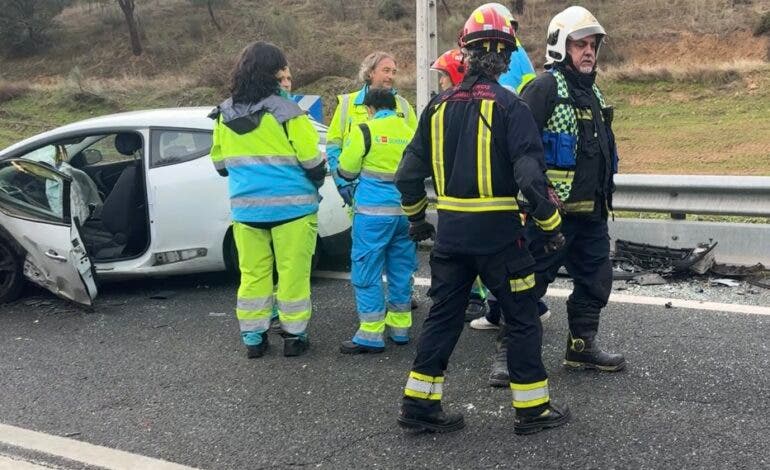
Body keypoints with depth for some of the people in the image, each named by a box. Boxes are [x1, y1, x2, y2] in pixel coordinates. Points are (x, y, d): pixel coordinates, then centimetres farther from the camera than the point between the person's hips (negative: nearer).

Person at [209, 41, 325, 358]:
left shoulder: (224, 114, 5)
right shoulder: (284, 111, -12)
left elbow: (219, 162, 15)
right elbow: (311, 160, -9)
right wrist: (316, 183, 12)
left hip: (245, 207, 5)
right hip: (290, 205, -5)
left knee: (252, 272, 12)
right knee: (293, 272, 5)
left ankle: (253, 337, 17)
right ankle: (294, 335, 13)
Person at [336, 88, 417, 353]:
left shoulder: (365, 131, -6)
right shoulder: (410, 133, 8)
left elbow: (346, 171, -2)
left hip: (373, 213, -5)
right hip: (405, 212, 5)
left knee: (367, 273, 0)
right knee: (401, 271, 14)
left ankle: (371, 335, -1)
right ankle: (400, 327, 23)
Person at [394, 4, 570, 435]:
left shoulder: (439, 106, 5)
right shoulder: (510, 107, -11)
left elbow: (409, 173, 9)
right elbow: (530, 175, -18)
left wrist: (416, 219, 23)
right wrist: (552, 226, -5)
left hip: (451, 231, 5)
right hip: (498, 233, -5)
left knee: (444, 315, 15)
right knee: (523, 318, 10)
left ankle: (419, 404, 18)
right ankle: (532, 408, 17)